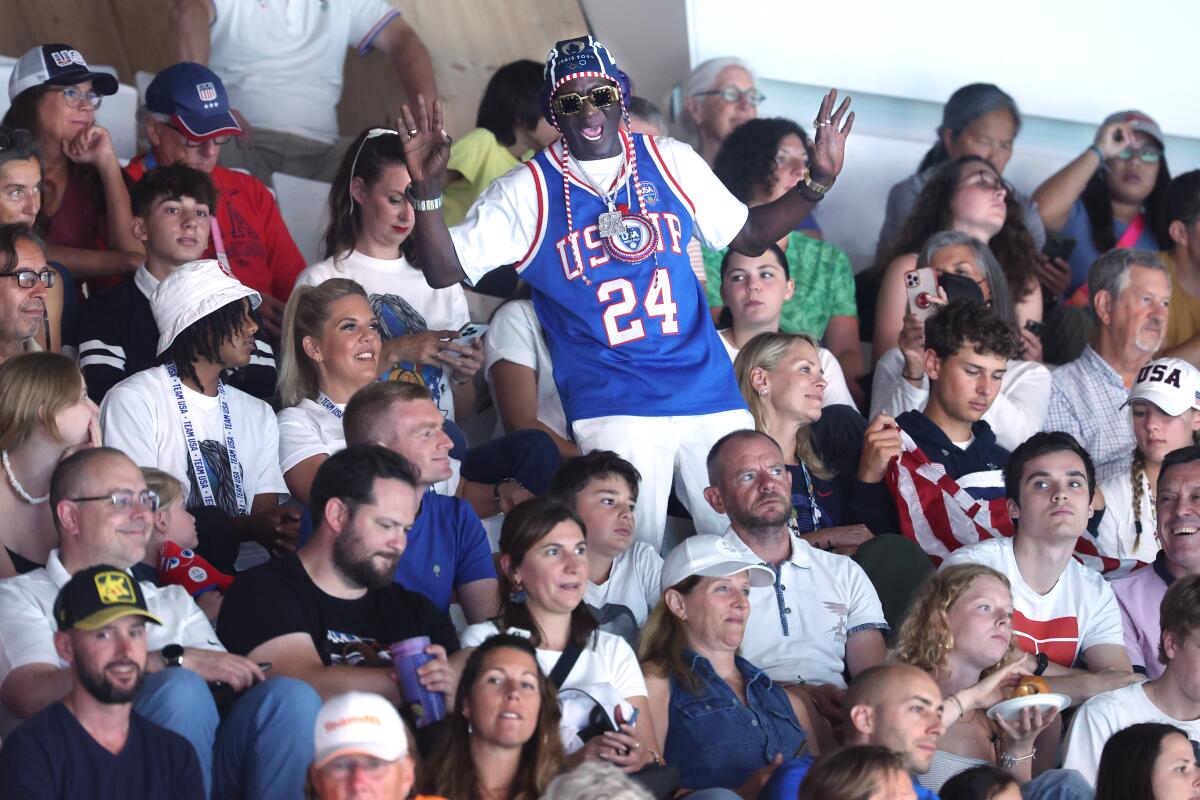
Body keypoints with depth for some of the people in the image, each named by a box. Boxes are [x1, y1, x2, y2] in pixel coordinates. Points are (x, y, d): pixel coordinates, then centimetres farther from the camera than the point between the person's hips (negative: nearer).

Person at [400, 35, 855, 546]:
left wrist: (817, 182, 7)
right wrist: (427, 190, -19)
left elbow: (747, 235, 19)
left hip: (709, 388, 3)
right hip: (613, 406, -3)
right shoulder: (530, 192, 1)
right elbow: (444, 269, -3)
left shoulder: (670, 163, 9)